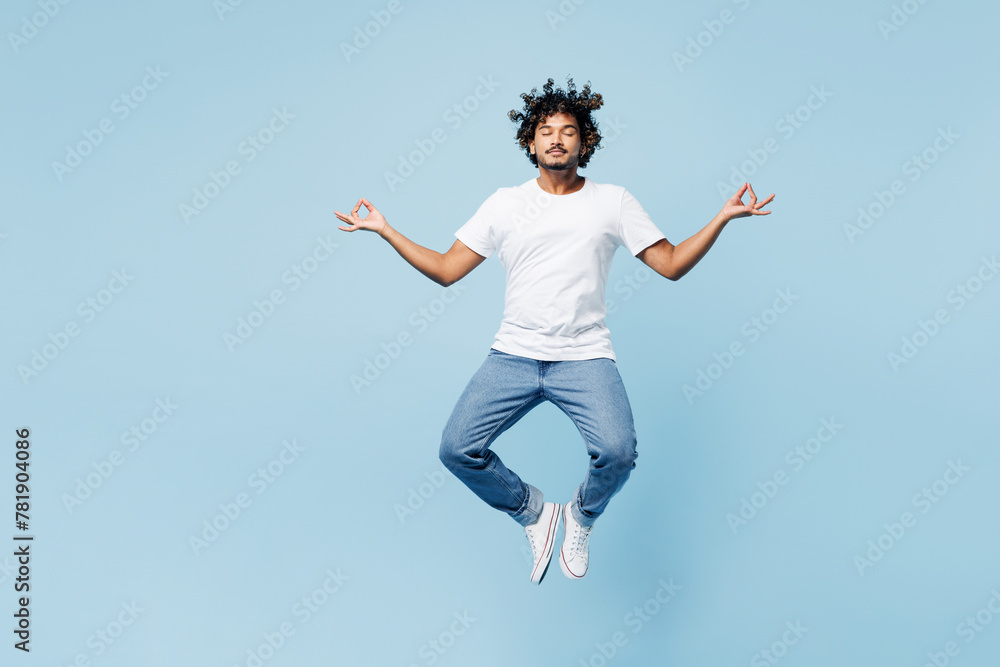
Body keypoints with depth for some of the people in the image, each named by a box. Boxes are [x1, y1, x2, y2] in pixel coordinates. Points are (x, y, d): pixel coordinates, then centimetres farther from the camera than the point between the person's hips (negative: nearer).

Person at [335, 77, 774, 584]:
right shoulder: (504, 203, 10)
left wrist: (722, 217, -3)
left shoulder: (613, 201, 9)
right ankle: (533, 512, 15)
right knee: (456, 449, -14)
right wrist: (384, 229, 5)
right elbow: (446, 270, 10)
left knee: (617, 451, -26)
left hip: (586, 357, -1)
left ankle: (582, 515, 11)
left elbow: (671, 264, 7)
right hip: (513, 355, 2)